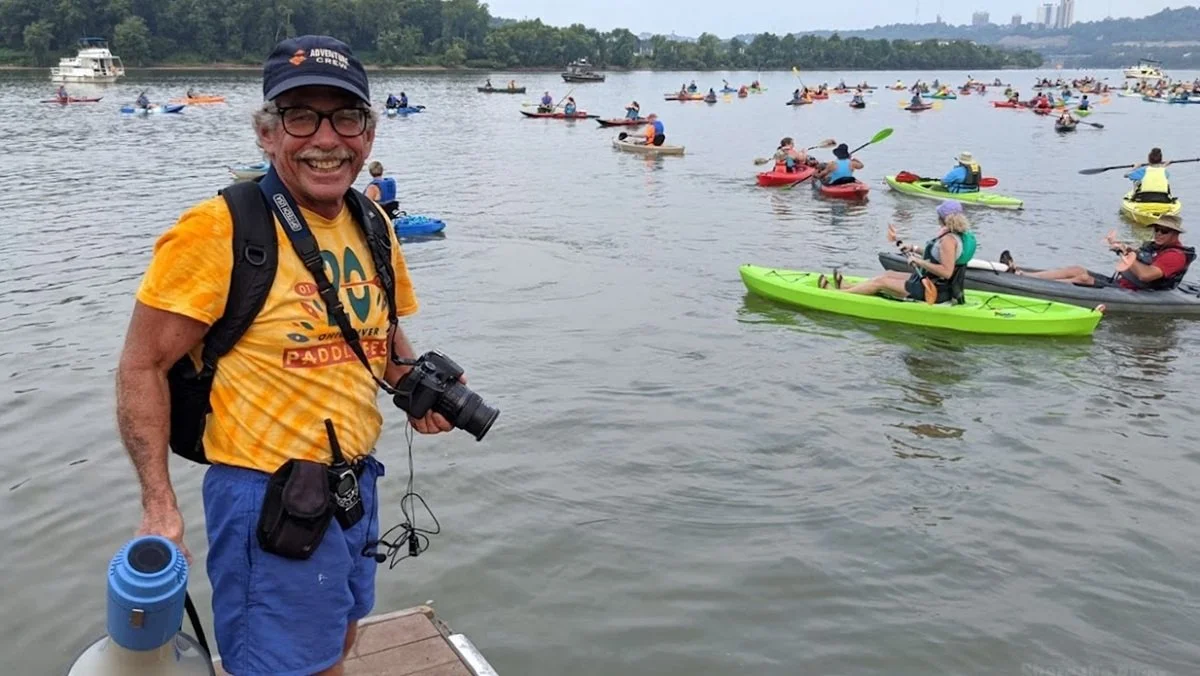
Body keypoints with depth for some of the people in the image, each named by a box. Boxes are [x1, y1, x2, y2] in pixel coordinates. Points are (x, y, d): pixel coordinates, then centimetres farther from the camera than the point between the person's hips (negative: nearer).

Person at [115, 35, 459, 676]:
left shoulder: (373, 226, 1)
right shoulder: (218, 229, -19)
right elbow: (142, 366, -13)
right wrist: (159, 505, -18)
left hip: (355, 483, 7)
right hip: (268, 496, -7)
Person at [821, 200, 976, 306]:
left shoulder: (948, 239, -26)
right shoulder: (957, 233, 5)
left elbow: (946, 272, -34)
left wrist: (920, 261, -27)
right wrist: (914, 249, 16)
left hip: (932, 292, -10)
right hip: (939, 287, 10)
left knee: (881, 281, 0)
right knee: (889, 274, 21)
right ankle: (846, 288, 31)